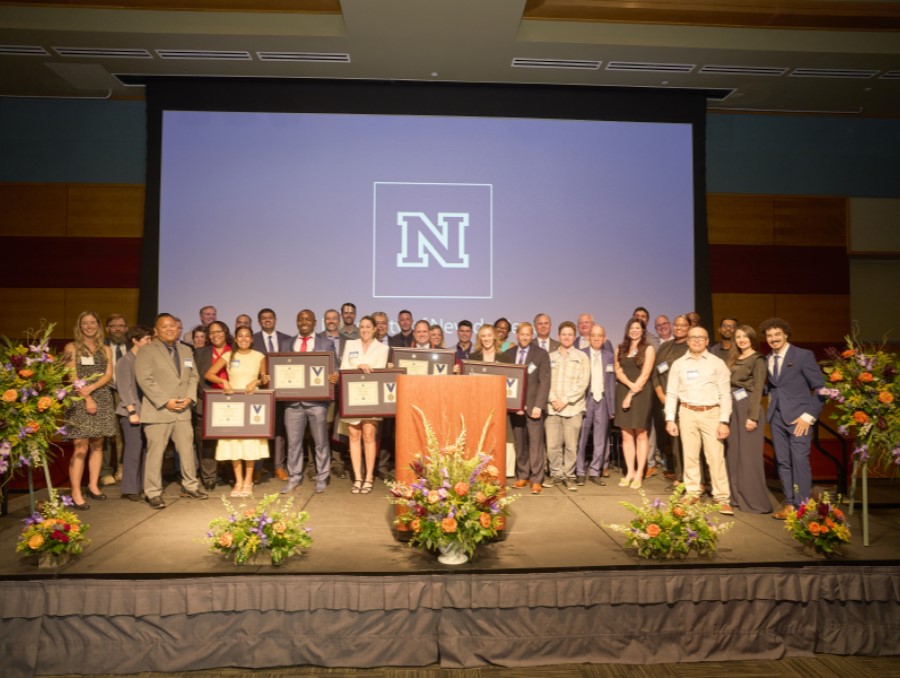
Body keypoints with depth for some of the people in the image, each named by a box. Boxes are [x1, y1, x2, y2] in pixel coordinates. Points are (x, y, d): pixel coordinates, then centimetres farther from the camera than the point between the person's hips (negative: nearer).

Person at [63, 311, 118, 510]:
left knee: (97, 446, 8)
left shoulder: (105, 349, 14)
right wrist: (87, 398, -14)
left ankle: (93, 486, 17)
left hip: (103, 400, 4)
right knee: (81, 448, -9)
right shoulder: (72, 347, 4)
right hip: (80, 401, -4)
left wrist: (91, 388, -14)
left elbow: (109, 375, 3)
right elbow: (72, 376, -5)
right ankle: (76, 493, -6)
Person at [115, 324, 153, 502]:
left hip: (146, 411, 5)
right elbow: (124, 388, -8)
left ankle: (143, 485, 14)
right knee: (133, 450, -5)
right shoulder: (124, 361, -3)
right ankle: (130, 489, 3)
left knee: (146, 449, 4)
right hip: (131, 413, -5)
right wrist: (132, 411, -14)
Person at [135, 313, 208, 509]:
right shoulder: (147, 351, -4)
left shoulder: (186, 351, 15)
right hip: (158, 411, -6)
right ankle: (153, 493, 8)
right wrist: (165, 401, -16)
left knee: (187, 450, 11)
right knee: (155, 452, -2)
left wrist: (189, 397, -3)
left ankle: (190, 486, 24)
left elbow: (193, 376, 14)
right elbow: (145, 380, -13)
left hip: (183, 411, 6)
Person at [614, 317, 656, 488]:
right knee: (626, 435, 3)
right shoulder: (621, 349, 13)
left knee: (640, 435, -1)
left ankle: (639, 474, 2)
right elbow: (618, 372, 4)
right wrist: (630, 384, -14)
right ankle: (629, 472, 8)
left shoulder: (648, 349, 1)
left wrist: (632, 394, -11)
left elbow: (644, 375, -6)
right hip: (623, 392, 4)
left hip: (640, 394, -4)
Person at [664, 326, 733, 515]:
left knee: (716, 456, -4)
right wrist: (670, 419, 1)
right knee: (689, 455, 8)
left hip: (711, 413, -2)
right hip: (687, 413, 2)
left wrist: (724, 421, -8)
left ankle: (723, 498, 3)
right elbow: (671, 393, 7)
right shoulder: (678, 364, 7)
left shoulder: (717, 363, 2)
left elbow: (725, 394, -1)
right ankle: (692, 492, 19)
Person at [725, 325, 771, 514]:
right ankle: (736, 496, 20)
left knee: (748, 455, -4)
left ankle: (755, 501, 4)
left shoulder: (757, 360, -6)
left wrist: (752, 416, -18)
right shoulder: (733, 359, 15)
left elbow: (758, 389, -12)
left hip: (748, 408, -7)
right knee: (733, 453, 10)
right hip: (733, 408, 7)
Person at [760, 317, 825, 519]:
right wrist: (772, 401, -3)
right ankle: (790, 504, 16)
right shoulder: (767, 360, 11)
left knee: (799, 461, -6)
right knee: (782, 461, 8)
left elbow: (820, 388, -7)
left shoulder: (803, 355, -5)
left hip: (798, 417, -5)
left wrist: (809, 416, -12)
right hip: (777, 417, 5)